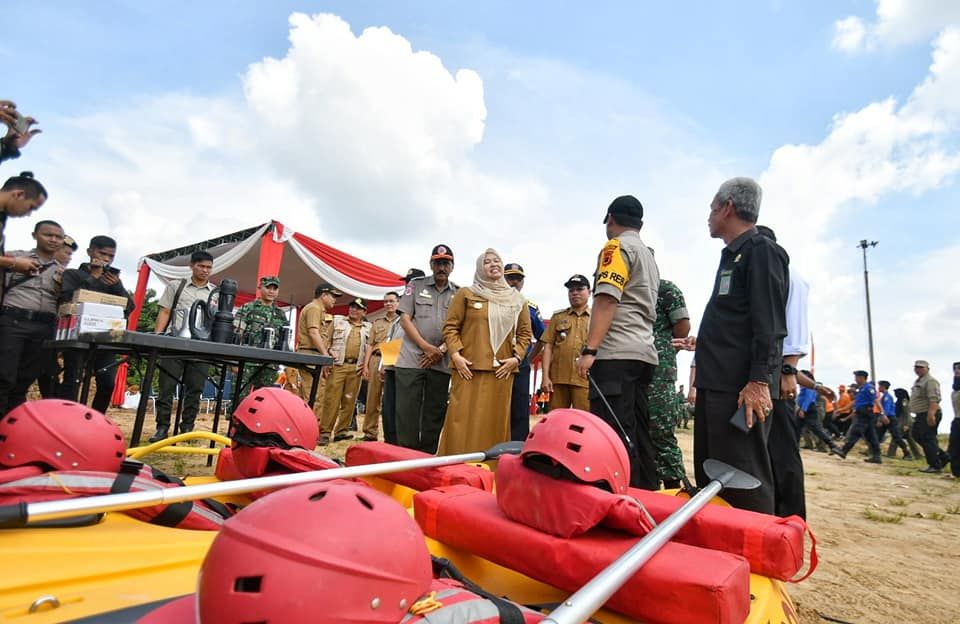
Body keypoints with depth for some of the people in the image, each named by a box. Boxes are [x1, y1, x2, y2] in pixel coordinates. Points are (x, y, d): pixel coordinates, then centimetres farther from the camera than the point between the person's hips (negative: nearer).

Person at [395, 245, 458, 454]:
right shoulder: (415, 285, 8)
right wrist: (426, 347, -9)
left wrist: (441, 350, -9)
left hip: (442, 363, 2)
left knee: (435, 414, 5)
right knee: (407, 413, -3)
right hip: (411, 359, -1)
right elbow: (405, 319, 1)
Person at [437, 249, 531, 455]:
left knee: (496, 421, 4)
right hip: (469, 369, -2)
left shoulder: (517, 300, 14)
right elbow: (450, 326, 3)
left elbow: (525, 333, 14)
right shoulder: (466, 294, 6)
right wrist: (455, 354, -9)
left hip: (502, 371, 2)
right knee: (463, 420, -2)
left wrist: (516, 357, 0)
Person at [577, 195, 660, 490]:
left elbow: (607, 300, -14)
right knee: (637, 436, 10)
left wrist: (589, 350, -18)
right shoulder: (649, 257, 27)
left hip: (616, 355, -9)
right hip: (644, 354, 9)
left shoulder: (617, 246, -1)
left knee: (614, 436, -12)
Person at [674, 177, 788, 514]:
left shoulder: (763, 251, -6)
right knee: (709, 476, 14)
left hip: (743, 389, -10)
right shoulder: (732, 256, 22)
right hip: (715, 385, 10)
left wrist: (759, 381, -22)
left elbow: (768, 324, -16)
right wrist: (702, 342, 35)